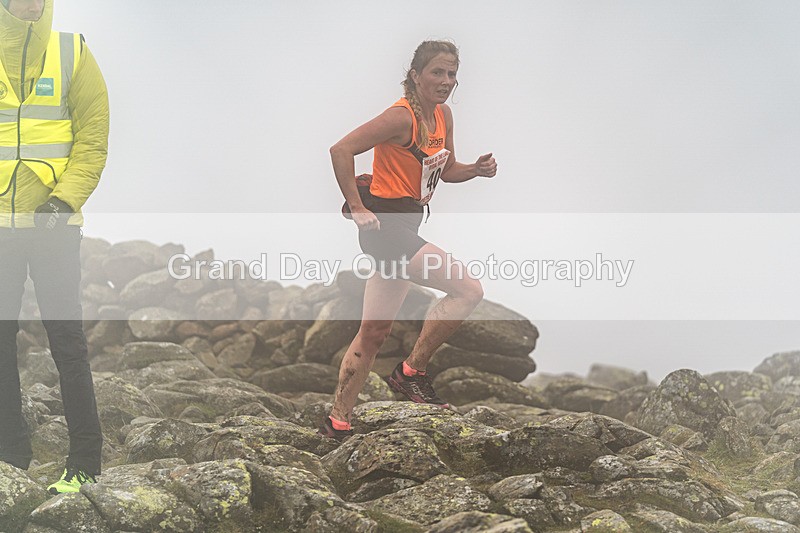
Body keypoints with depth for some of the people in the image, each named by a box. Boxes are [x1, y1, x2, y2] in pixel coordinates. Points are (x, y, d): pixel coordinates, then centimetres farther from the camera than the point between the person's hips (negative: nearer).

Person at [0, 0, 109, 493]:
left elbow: (93, 137, -2)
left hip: (53, 224, -2)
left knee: (66, 339, -2)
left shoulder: (73, 54, 2)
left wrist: (66, 198, -14)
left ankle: (85, 458, 5)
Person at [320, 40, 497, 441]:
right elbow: (341, 150, -22)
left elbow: (446, 171, 22)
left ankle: (337, 422, 18)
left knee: (373, 334, 12)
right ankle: (412, 372, -5)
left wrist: (477, 169, 1)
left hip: (406, 227, 10)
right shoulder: (402, 116, -17)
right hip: (387, 225, -10)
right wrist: (357, 209, -20)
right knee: (468, 290, -16)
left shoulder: (443, 115, 10)